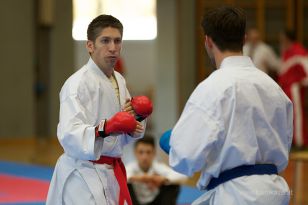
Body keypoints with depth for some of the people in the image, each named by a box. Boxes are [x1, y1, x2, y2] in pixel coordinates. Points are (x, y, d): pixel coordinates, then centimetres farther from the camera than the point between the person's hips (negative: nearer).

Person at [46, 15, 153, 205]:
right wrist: (104, 129, -42)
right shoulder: (78, 83, -16)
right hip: (84, 173, -9)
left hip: (110, 173, 9)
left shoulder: (119, 81, 10)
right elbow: (69, 135, -27)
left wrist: (135, 118, -5)